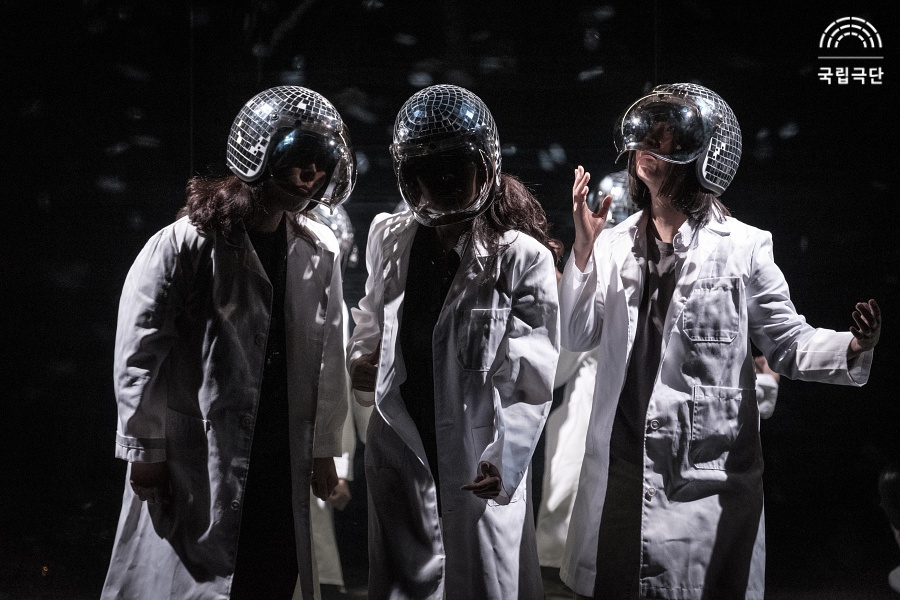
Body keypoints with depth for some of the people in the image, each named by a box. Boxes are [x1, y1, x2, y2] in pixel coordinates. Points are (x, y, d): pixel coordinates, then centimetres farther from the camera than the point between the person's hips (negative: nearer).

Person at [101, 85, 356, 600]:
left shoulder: (320, 251, 2)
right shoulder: (187, 242, -11)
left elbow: (328, 354, 8)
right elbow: (140, 349, -8)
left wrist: (325, 447, 10)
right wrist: (145, 449, -7)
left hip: (283, 460, 4)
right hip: (196, 456, -4)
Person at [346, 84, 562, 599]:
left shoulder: (524, 258, -10)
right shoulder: (390, 239, 4)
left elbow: (532, 380, -11)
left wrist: (504, 460, -22)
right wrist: (360, 356, 2)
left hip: (479, 468, -4)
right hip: (400, 447, 4)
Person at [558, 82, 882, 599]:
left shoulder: (745, 246, -2)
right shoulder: (614, 245, 9)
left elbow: (790, 343, -1)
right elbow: (575, 338, 3)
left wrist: (853, 347, -21)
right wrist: (584, 246, -5)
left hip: (709, 475, -3)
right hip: (621, 471, 4)